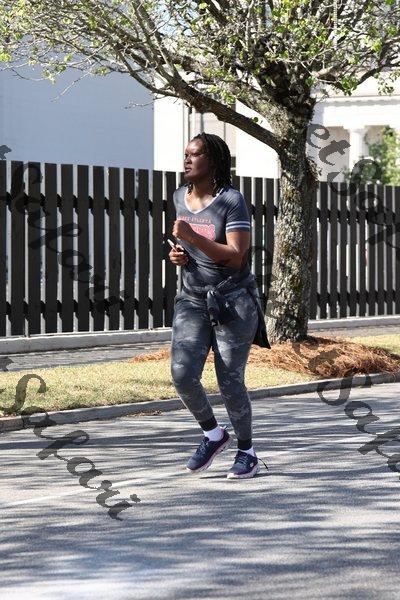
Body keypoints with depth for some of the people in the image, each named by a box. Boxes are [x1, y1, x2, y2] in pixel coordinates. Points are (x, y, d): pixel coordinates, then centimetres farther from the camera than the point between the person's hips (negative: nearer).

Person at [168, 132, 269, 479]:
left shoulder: (232, 201, -12)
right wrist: (178, 254, 4)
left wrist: (192, 238, -26)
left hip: (233, 302, -5)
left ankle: (247, 451, 19)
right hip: (192, 300, 5)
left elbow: (236, 257, -19)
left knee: (230, 382, -2)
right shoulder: (180, 198, 8)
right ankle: (213, 434, 12)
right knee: (182, 374, -13)